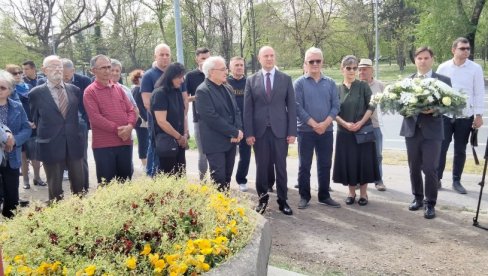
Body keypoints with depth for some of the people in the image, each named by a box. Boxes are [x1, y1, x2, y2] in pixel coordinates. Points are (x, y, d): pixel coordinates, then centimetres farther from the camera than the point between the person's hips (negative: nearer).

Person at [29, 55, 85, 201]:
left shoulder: (74, 89, 6)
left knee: (79, 185, 10)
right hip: (51, 146, -3)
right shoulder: (36, 93, -2)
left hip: (74, 144, 3)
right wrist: (46, 134, 7)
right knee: (55, 188, 7)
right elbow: (35, 119, 8)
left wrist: (74, 131, 11)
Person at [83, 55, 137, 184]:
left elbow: (131, 110, 10)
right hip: (103, 144, -5)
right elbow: (95, 117, -13)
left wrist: (129, 126, -10)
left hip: (125, 142, 5)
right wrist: (116, 129, -16)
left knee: (126, 181, 13)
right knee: (106, 183, 4)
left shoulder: (118, 88, 13)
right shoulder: (90, 92, -4)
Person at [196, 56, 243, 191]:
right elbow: (212, 118, -20)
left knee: (227, 177, 13)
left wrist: (238, 130, -5)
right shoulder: (202, 91, -13)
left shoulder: (226, 88, 14)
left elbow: (236, 111, 14)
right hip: (215, 143, -7)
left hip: (230, 140, 8)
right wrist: (235, 132, -16)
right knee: (219, 179, -3)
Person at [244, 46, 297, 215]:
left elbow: (291, 107, 2)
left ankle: (283, 201, 17)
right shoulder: (251, 81, 5)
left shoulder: (286, 79, 5)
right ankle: (263, 199, 22)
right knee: (261, 167, 7)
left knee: (281, 167, 6)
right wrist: (249, 133, -5)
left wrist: (292, 131, -4)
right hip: (259, 131, 0)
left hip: (280, 130, 0)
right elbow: (247, 109, 2)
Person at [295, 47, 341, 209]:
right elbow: (298, 107, -9)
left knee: (325, 165, 9)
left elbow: (335, 106, 3)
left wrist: (325, 124, -12)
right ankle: (304, 197, 14)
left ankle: (324, 196, 20)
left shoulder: (330, 83, 7)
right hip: (306, 130, -3)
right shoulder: (299, 83, -2)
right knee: (304, 165, 3)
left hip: (327, 130, 3)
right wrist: (314, 124, -14)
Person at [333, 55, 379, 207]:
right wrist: (345, 123, -13)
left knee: (363, 161, 2)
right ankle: (351, 192, 17)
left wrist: (360, 123, -14)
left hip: (363, 130, -1)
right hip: (344, 131, 2)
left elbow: (371, 106, -4)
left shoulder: (363, 86, 0)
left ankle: (363, 193, 13)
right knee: (347, 162, 4)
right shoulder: (337, 89, 4)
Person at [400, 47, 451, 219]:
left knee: (430, 169, -4)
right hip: (412, 129, 3)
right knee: (414, 168, 12)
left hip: (432, 130, -3)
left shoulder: (443, 80, 1)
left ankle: (430, 203, 10)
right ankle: (418, 198, 28)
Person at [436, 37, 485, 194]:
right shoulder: (443, 68, 0)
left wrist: (479, 115, -5)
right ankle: (437, 179, 13)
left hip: (465, 116, 0)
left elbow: (479, 93, -1)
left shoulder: (475, 68, -2)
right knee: (441, 148, 2)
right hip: (444, 115, 0)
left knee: (460, 150, 9)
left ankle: (456, 181, 20)